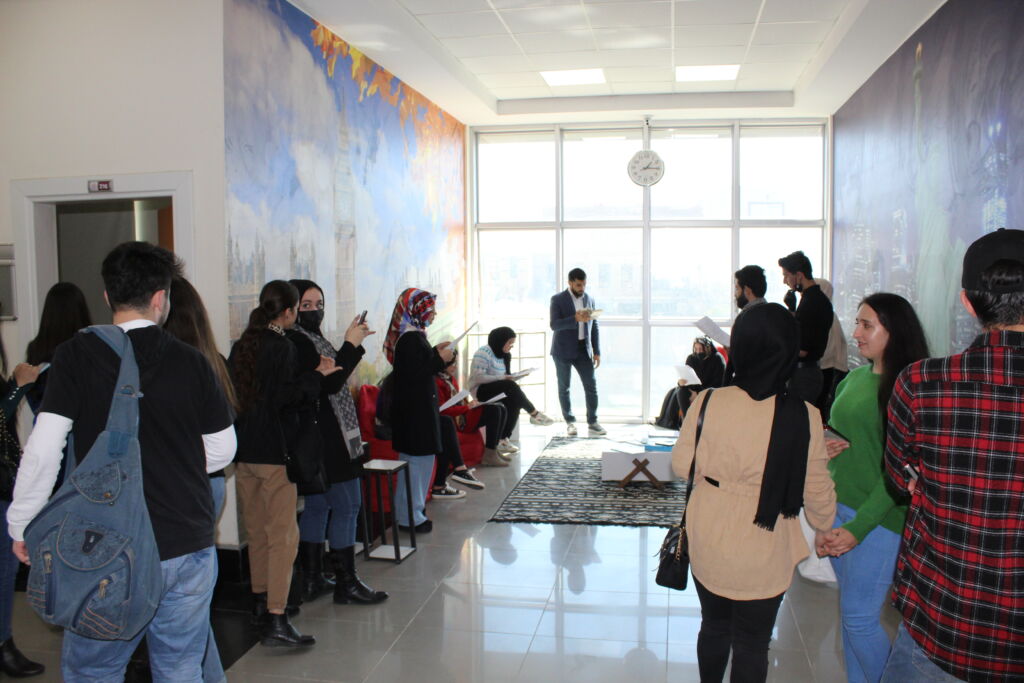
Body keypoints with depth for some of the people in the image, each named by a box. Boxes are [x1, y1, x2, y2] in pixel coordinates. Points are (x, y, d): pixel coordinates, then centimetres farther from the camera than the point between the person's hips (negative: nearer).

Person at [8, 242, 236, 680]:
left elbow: (44, 448, -12)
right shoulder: (192, 362, -2)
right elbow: (222, 450, 5)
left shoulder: (75, 356, -7)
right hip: (191, 546, 2)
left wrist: (22, 524, 2)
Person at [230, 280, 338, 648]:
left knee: (256, 531, 20)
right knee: (283, 535, -5)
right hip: (273, 451, -8)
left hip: (243, 450, 8)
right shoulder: (282, 346, -14)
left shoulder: (240, 346, 9)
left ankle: (260, 602, 33)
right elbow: (287, 399, -18)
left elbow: (231, 393, 15)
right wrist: (317, 375, -10)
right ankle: (275, 621, -7)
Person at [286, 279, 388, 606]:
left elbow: (332, 382, 15)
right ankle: (347, 584, 6)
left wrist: (354, 344, 7)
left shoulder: (311, 338, 15)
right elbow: (329, 384, -21)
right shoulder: (297, 342, -15)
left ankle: (312, 580, 23)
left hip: (322, 440, 11)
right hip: (326, 440, -11)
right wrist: (350, 345, -17)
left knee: (318, 505, 14)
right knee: (347, 505, -4)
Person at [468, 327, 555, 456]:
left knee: (514, 402, -20)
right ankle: (534, 414, -20)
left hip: (496, 391, 8)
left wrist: (509, 378, -9)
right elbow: (478, 377, -24)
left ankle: (504, 440, -15)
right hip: (479, 390, -8)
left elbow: (505, 377, 13)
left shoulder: (504, 355, 12)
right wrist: (501, 378, -26)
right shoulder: (484, 353, -15)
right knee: (510, 386, -30)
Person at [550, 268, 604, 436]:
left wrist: (597, 352, 6)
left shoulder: (590, 299, 7)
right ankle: (570, 422, 17)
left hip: (583, 350, 3)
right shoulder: (557, 300, -6)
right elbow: (554, 325, -16)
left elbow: (594, 327, 11)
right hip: (563, 351, -3)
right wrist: (575, 318, -30)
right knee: (564, 388, 4)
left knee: (591, 386, 1)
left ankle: (593, 422, 10)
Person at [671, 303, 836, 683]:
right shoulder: (803, 417, -18)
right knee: (752, 644, 15)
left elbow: (682, 466, -4)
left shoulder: (708, 402, -14)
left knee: (714, 626, 24)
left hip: (707, 544, 2)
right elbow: (816, 491, -8)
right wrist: (826, 527, 13)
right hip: (762, 553, -2)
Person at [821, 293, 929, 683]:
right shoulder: (853, 379, 8)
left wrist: (859, 526, -18)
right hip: (838, 507, 7)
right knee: (849, 614, 16)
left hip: (879, 518, -7)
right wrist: (826, 446, -2)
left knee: (859, 619, 0)